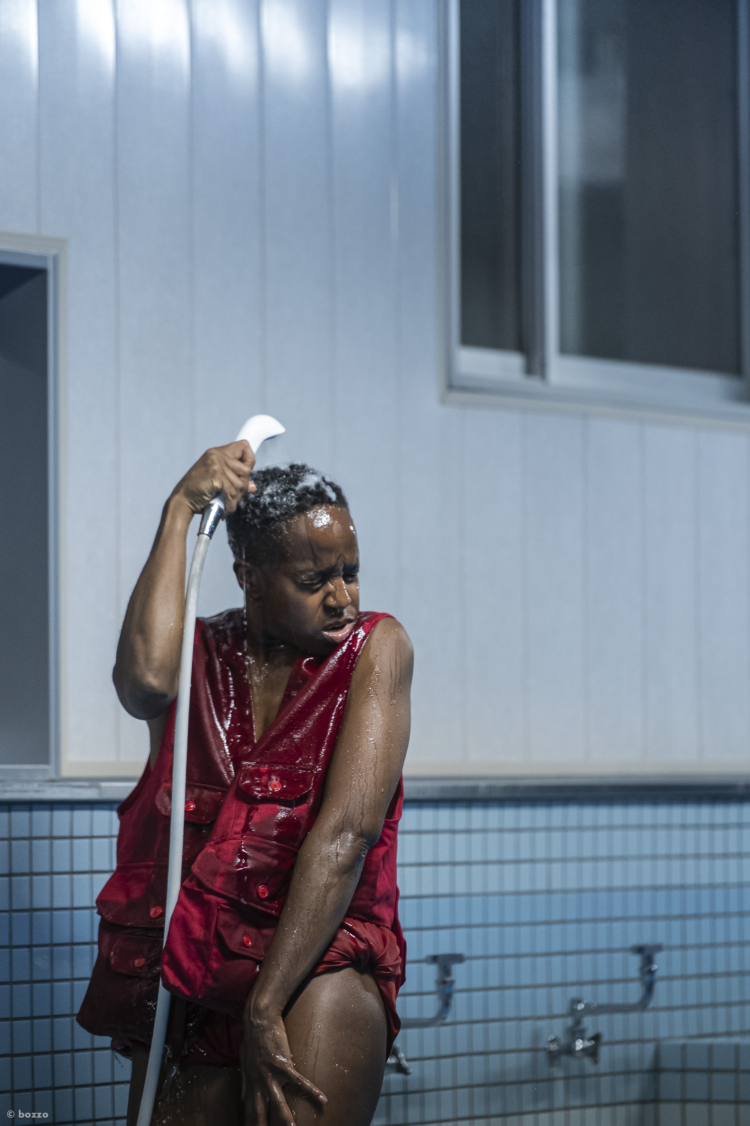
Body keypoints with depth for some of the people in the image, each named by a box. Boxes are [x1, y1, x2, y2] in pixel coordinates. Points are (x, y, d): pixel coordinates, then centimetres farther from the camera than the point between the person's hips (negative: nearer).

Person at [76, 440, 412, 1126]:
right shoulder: (201, 653, 9)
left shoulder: (376, 647, 2)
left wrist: (265, 1007, -17)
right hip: (186, 983, 3)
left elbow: (346, 831, -9)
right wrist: (180, 511, -9)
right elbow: (146, 678, -18)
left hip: (319, 963, -3)